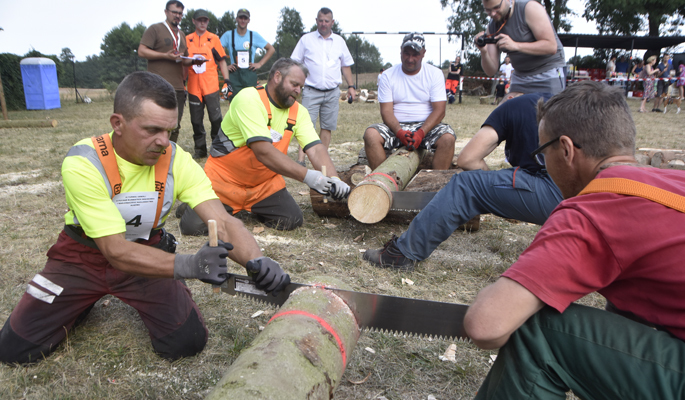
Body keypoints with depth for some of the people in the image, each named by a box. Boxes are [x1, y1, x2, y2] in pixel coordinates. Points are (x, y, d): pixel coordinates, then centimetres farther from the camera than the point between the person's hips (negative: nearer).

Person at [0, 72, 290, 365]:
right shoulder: (83, 164, -27)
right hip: (83, 256, -1)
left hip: (149, 252, 1)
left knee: (187, 341, -14)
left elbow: (223, 222, -26)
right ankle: (87, 300, 22)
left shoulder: (176, 160, -20)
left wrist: (256, 261, -47)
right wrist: (187, 265, -47)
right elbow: (116, 250, -31)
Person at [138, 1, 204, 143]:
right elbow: (142, 51, -6)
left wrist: (194, 61, 6)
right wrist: (166, 55, -15)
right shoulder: (155, 29, 2)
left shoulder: (181, 35, 24)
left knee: (174, 127, 8)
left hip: (178, 88, 7)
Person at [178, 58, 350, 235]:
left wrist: (333, 180, -31)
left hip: (264, 183, 5)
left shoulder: (298, 111, -2)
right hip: (224, 180, -5)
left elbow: (315, 149, -12)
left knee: (292, 220, -10)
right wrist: (307, 176, -38)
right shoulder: (249, 98, -22)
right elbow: (263, 151, -32)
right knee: (194, 225, -17)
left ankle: (253, 207, 18)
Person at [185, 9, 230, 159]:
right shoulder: (187, 40, 10)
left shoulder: (214, 38, 6)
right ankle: (200, 150, 15)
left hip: (211, 86, -2)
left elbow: (222, 62, 7)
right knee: (196, 120, 4)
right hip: (193, 87, 2)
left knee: (216, 118, -6)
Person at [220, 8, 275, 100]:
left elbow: (271, 49, 10)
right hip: (234, 75, 0)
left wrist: (260, 64, 2)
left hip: (250, 74, 1)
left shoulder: (254, 35, 4)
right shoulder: (228, 35, 4)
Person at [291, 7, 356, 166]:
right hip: (311, 91, -2)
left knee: (327, 127, 4)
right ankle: (300, 160, -14)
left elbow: (346, 65, 20)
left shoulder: (339, 41, 13)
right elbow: (295, 64, 7)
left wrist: (351, 86, 13)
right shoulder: (306, 39, 6)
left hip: (332, 92, 3)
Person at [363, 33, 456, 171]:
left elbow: (439, 110, -5)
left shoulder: (435, 74, 5)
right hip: (396, 127, 1)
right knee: (371, 134, -27)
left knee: (448, 137, -30)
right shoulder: (388, 75, 6)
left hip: (427, 126, 0)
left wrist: (421, 133, -22)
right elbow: (386, 111, -3)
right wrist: (399, 132, -24)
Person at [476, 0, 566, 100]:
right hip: (520, 76, 5)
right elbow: (491, 71, -3)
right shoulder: (492, 27, 1)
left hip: (549, 74, -5)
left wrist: (515, 45, -31)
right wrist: (483, 52, -23)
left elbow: (551, 47, -21)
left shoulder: (530, 8, -14)